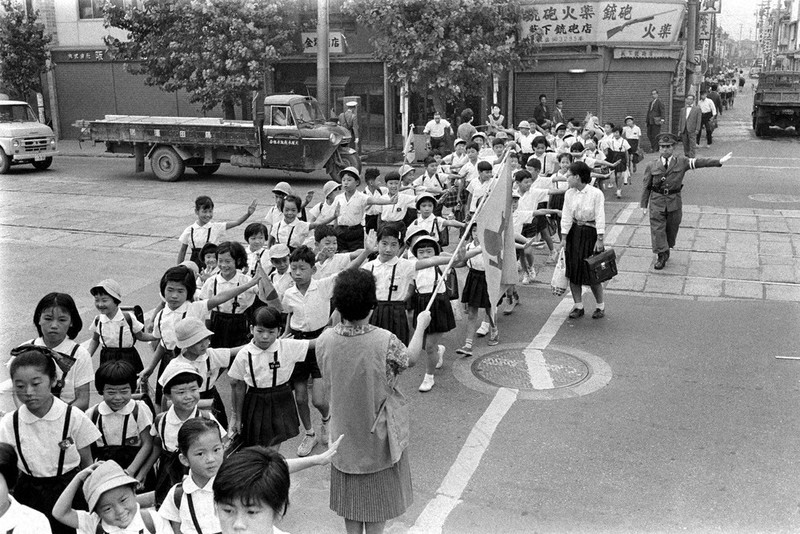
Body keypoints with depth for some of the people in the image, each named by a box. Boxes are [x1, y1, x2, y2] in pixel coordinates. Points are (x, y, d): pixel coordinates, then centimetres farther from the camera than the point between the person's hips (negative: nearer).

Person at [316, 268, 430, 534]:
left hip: (344, 430, 3)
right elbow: (410, 359, -5)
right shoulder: (385, 341, -27)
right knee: (378, 499, 17)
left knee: (351, 497, 21)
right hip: (380, 431, -3)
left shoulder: (324, 340, -16)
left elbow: (327, 386, -1)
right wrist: (421, 325, 10)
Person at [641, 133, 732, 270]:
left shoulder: (682, 162, 1)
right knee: (657, 229, -6)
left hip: (674, 202, 1)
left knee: (672, 229, 11)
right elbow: (646, 186, 3)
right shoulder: (652, 166, -1)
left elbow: (699, 162, -8)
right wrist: (644, 204, 2)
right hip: (657, 201, -1)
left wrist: (719, 161, -18)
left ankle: (666, 250, 32)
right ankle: (661, 255, 1)